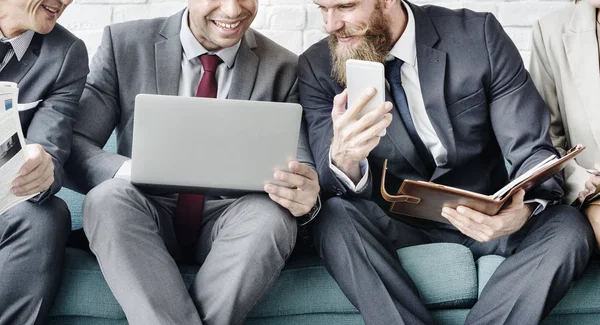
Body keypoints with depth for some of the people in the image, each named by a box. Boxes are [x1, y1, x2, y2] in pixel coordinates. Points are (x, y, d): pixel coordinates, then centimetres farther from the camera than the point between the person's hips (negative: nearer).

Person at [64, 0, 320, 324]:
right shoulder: (124, 43, -1)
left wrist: (305, 194, -29)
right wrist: (128, 171, -29)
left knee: (271, 215, -32)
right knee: (108, 197, -32)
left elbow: (301, 166, -3)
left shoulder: (282, 67, 1)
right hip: (146, 215, 0)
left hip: (231, 221, 0)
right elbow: (75, 145, -6)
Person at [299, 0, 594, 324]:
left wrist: (524, 210, -35)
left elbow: (533, 150, -12)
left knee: (569, 228, -27)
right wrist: (343, 157, -38)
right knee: (335, 218, -30)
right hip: (393, 220, 0)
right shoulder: (317, 66, -8)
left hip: (483, 217, 0)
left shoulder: (478, 36, -11)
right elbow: (333, 185, -13)